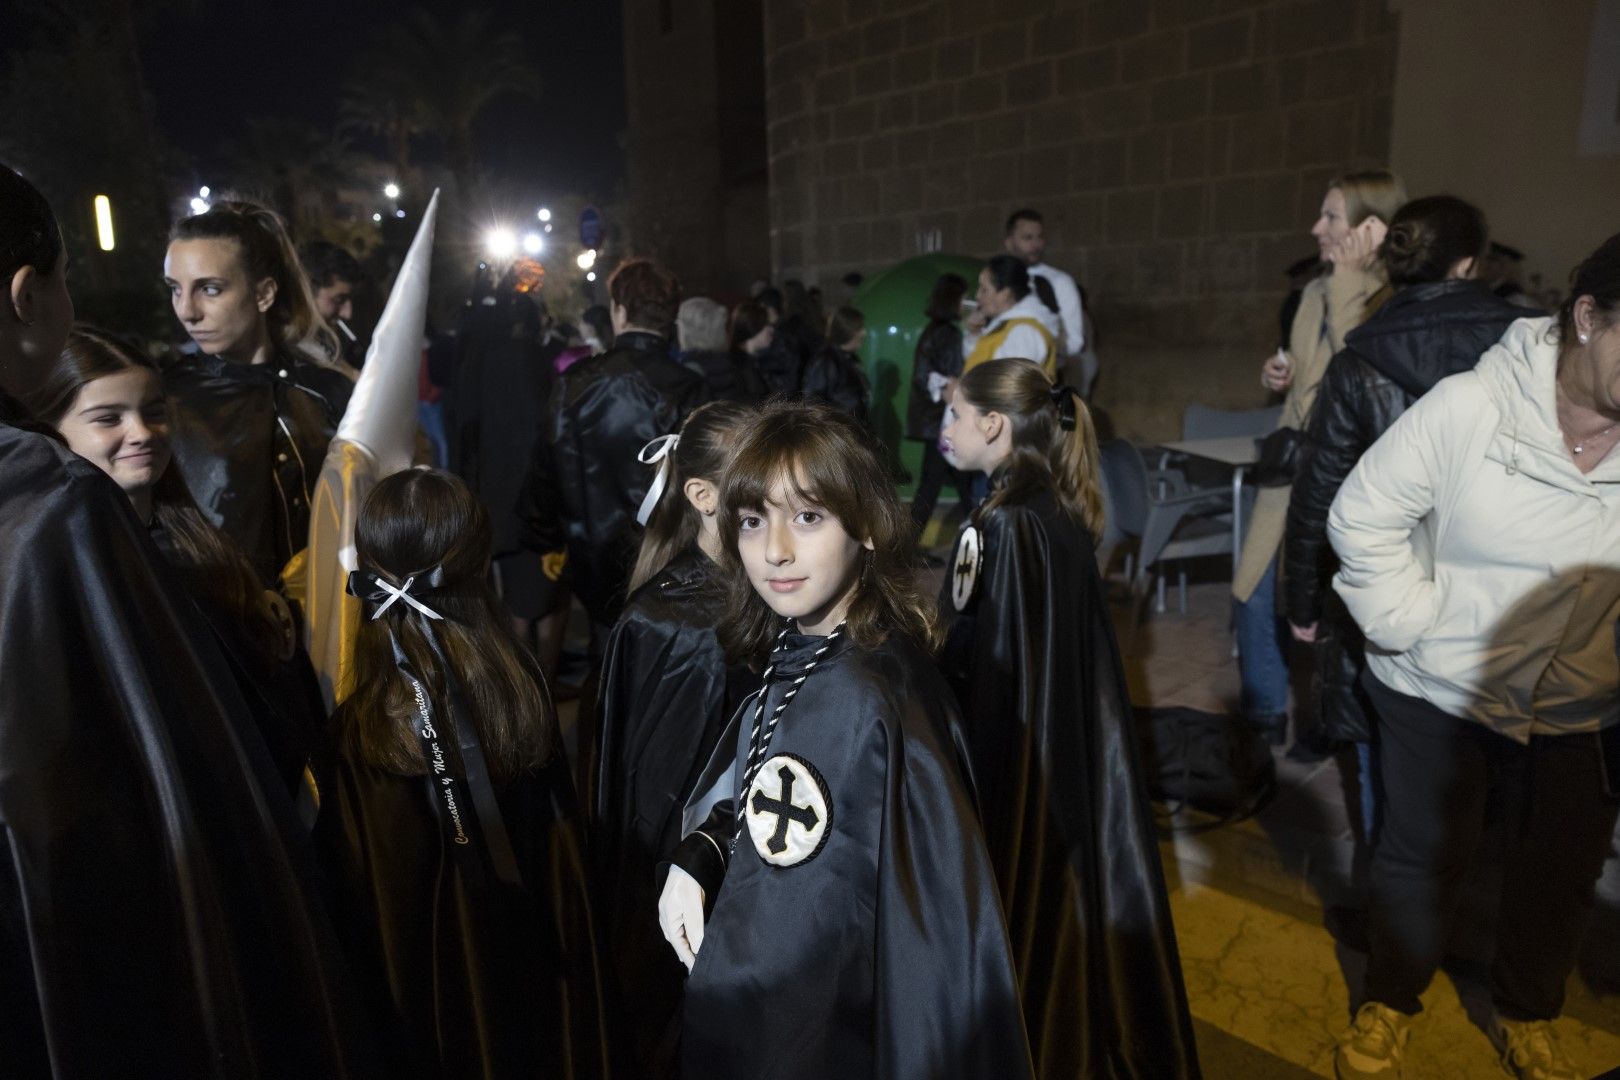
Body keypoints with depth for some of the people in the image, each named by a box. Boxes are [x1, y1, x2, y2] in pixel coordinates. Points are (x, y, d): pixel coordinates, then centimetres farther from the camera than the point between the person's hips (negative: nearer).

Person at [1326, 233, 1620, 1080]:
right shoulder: (1469, 406, -22)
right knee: (1423, 854, 13)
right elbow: (1362, 517, -15)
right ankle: (1386, 1004, 37)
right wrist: (1409, 618, -18)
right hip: (1439, 689, -3)